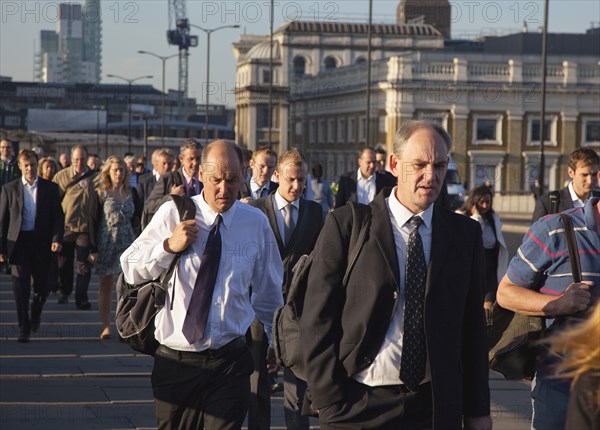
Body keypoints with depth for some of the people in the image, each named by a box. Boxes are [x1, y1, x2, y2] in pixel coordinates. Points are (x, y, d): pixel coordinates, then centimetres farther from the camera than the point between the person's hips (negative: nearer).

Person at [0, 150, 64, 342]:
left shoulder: (50, 188, 4)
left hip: (42, 243, 1)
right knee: (21, 287, -2)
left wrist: (56, 238, -12)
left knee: (42, 286, 6)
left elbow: (58, 216, 3)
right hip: (18, 242, 0)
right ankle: (24, 327, 6)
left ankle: (36, 313, 36)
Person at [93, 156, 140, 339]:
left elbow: (137, 218, 14)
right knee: (106, 286, 3)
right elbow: (95, 221, -2)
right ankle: (106, 327, 8)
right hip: (106, 244, -2)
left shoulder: (132, 193, 8)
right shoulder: (101, 193, 0)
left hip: (127, 243, 2)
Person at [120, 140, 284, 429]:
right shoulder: (173, 215, -3)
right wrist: (168, 246, -17)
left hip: (230, 361, 0)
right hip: (175, 360, 0)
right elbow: (130, 271, -2)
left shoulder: (256, 223, 1)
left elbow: (268, 290, 14)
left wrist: (269, 340, 23)